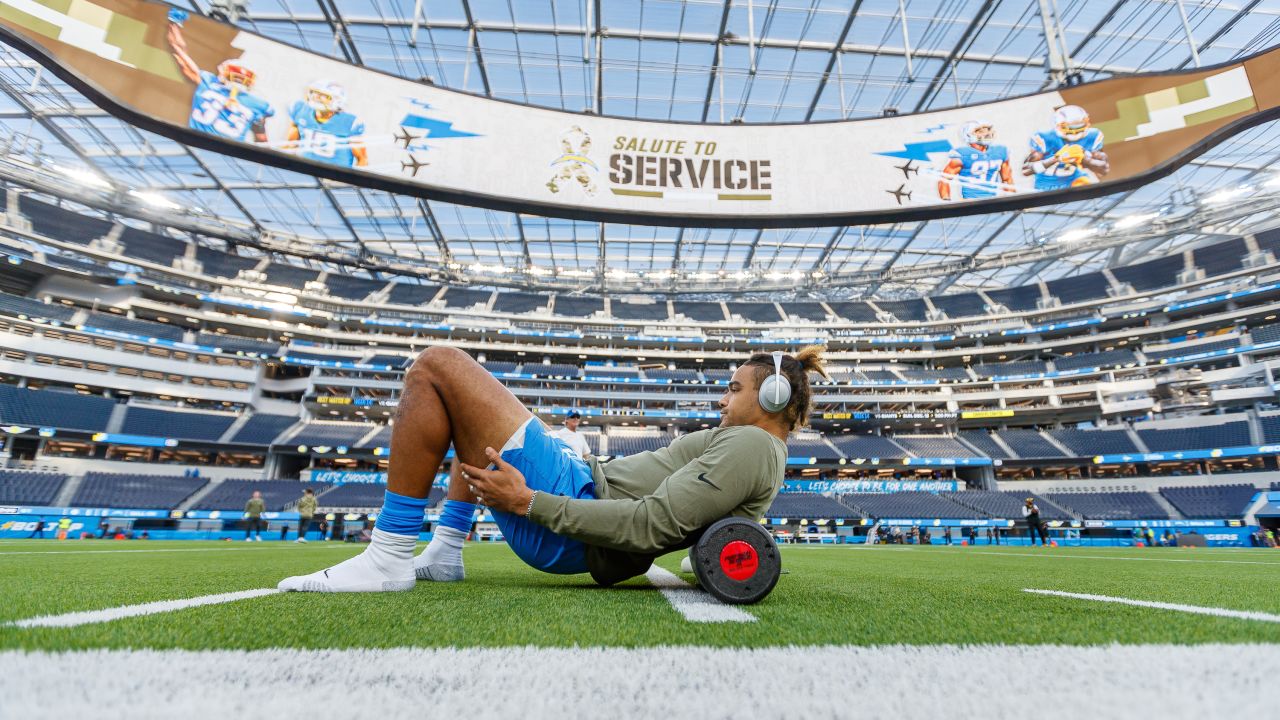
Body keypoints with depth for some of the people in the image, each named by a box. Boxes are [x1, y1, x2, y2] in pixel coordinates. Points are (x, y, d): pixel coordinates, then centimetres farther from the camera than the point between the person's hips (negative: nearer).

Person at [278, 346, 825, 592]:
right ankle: (444, 554, 22)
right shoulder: (756, 451, 17)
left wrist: (530, 502, -21)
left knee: (435, 367, -13)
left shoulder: (751, 445, -14)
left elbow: (652, 525, -24)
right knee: (474, 421, 30)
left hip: (565, 528, -10)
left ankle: (388, 559, -6)